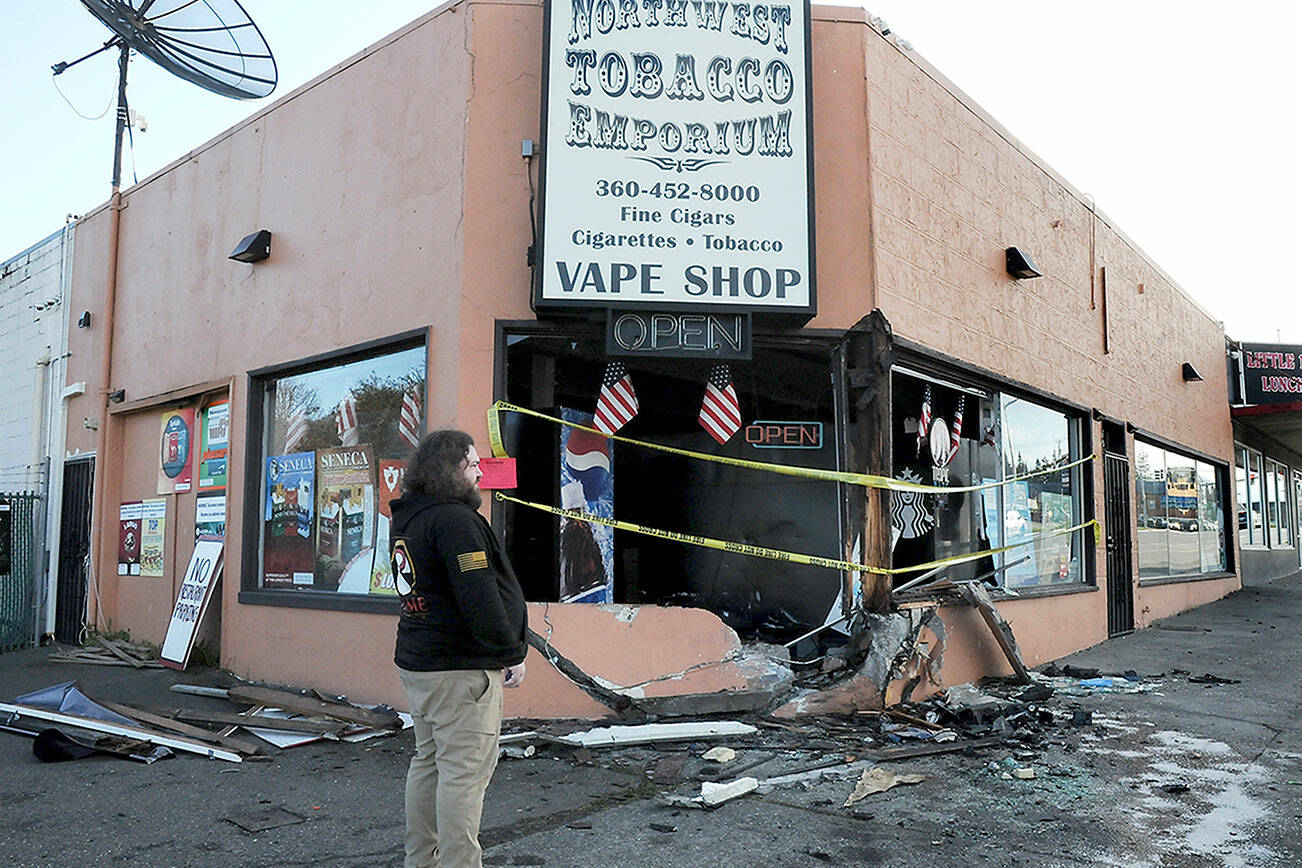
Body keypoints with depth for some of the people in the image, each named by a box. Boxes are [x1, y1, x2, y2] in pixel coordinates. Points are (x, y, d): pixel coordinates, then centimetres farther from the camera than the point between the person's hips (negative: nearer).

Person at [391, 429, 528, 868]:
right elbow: (480, 597, -22)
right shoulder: (454, 519, -18)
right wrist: (510, 653, -13)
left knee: (428, 762, 19)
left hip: (416, 662, 10)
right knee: (464, 772, -3)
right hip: (459, 668, -10)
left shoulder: (405, 519, 13)